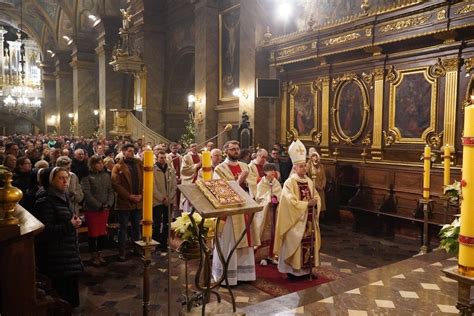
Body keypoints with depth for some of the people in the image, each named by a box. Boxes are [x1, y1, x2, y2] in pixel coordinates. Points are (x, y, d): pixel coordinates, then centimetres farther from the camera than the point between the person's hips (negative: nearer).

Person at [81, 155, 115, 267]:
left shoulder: (106, 175, 9)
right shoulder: (87, 177, -6)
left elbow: (111, 191, 8)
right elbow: (87, 194, -13)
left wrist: (108, 204, -7)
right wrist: (99, 206, -14)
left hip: (105, 209, 4)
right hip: (92, 209, -4)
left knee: (103, 233, 8)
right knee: (93, 233, 3)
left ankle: (99, 254, 23)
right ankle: (94, 256, 18)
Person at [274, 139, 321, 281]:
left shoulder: (309, 181, 9)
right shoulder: (290, 183, -13)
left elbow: (316, 197, 13)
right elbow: (291, 203, -19)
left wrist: (315, 202, -9)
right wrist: (307, 203, -17)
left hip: (309, 219, 7)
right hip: (296, 220, -7)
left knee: (309, 242, 11)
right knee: (296, 244, -2)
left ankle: (306, 268, 23)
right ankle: (293, 271, 10)